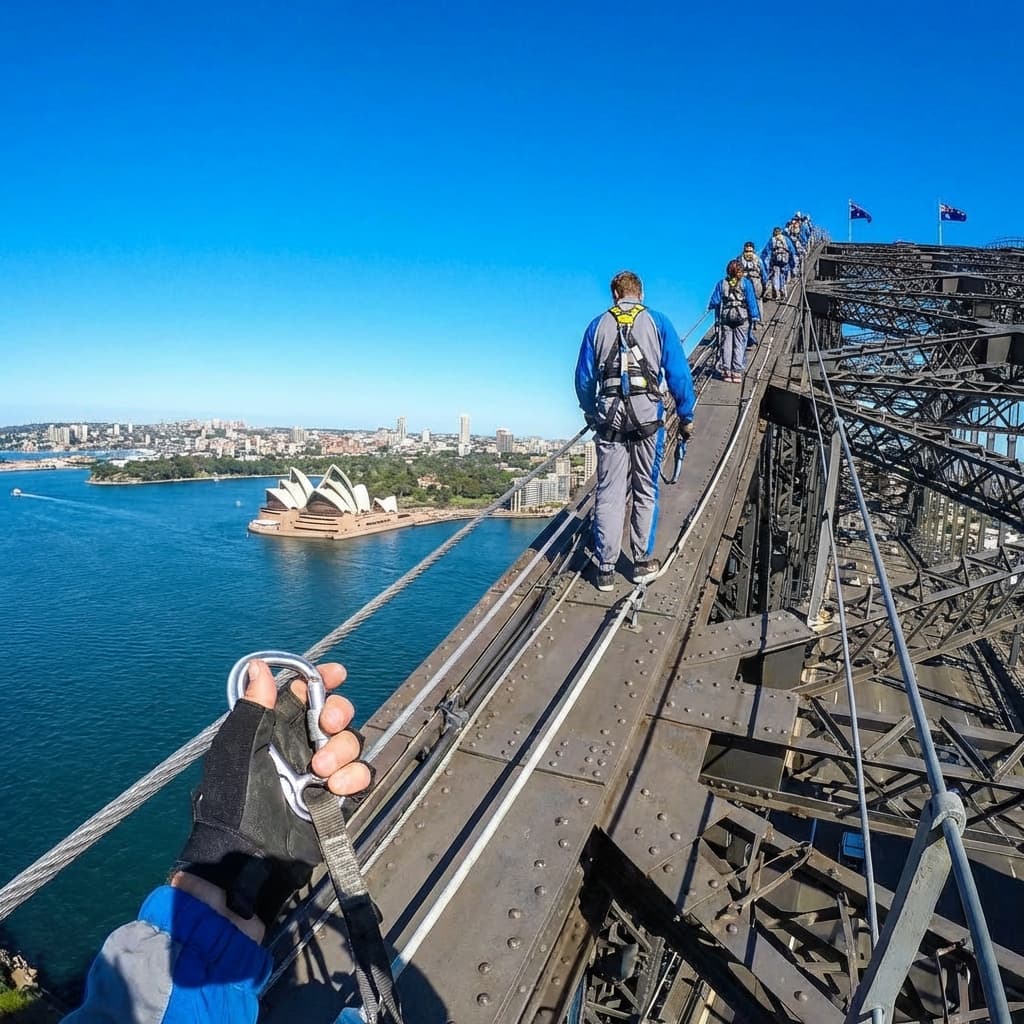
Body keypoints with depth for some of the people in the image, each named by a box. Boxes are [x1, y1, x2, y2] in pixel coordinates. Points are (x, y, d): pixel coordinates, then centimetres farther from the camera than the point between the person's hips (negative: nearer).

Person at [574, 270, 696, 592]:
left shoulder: (598, 325, 9)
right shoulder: (657, 322, 6)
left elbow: (584, 378, 10)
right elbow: (679, 373, 1)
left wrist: (591, 413, 25)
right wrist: (686, 417, 9)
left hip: (610, 415, 1)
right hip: (648, 414, -1)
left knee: (609, 493, 4)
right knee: (646, 491, 10)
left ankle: (605, 568, 8)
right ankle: (643, 562, 18)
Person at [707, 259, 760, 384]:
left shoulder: (721, 284, 5)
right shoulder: (746, 282, 0)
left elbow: (714, 302, 2)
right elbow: (751, 300, -4)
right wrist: (755, 317, -3)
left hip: (725, 317, 2)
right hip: (742, 317, -2)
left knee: (726, 345, 6)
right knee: (740, 345, 1)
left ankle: (726, 371, 6)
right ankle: (737, 372, -2)